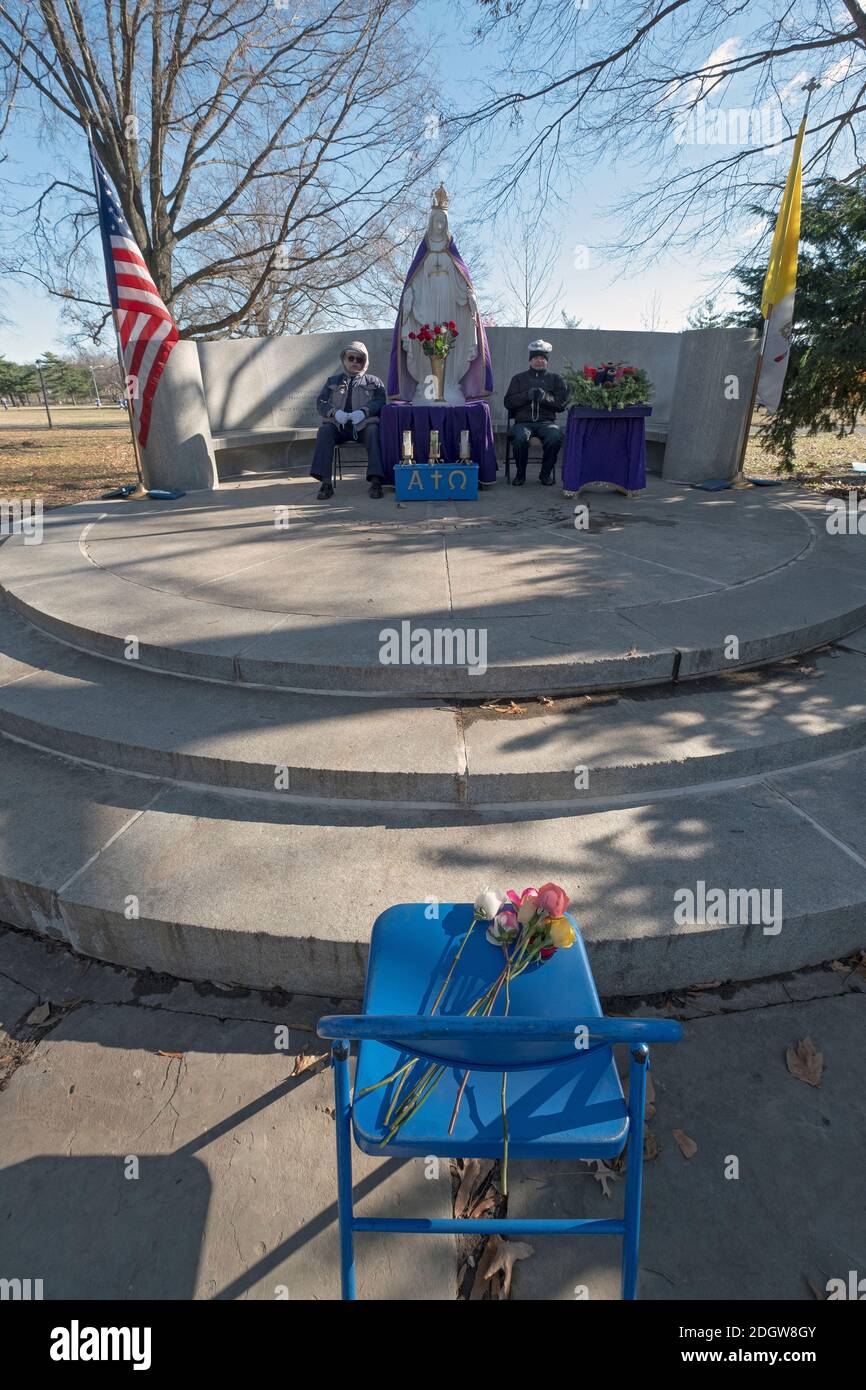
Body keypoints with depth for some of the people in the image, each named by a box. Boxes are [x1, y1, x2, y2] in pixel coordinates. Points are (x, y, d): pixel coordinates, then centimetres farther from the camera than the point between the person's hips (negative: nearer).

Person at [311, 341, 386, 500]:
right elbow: (321, 402, 12)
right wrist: (335, 412, -11)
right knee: (324, 431, -30)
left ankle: (375, 481, -42)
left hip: (363, 424, -1)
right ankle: (326, 482, -35)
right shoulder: (333, 380, 26)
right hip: (338, 424, 1)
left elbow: (380, 401, 3)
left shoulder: (373, 381, 21)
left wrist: (364, 411, -19)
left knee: (374, 431, -35)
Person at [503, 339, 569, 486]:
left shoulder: (555, 379, 18)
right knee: (520, 438, -35)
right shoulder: (519, 378, 19)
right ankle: (520, 474, -11)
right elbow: (508, 402, 7)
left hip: (546, 421, 0)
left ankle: (546, 473, -10)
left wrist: (546, 397, -13)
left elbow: (562, 403, 5)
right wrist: (527, 395, -10)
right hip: (523, 421, 0)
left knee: (555, 437, -33)